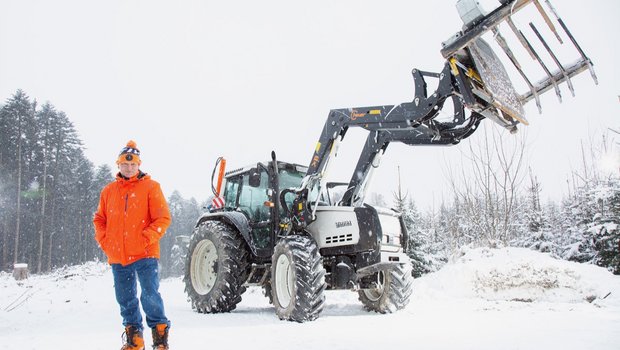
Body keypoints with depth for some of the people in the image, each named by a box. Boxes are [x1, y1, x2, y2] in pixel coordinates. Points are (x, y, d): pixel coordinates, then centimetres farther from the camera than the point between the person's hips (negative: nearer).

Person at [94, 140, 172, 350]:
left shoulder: (151, 187, 0)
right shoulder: (108, 191, 13)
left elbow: (163, 218, -5)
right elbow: (99, 220, 21)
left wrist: (146, 239, -13)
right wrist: (104, 241, 6)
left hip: (145, 254, -4)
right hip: (117, 257, 4)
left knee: (150, 295, -8)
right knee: (126, 299, 11)